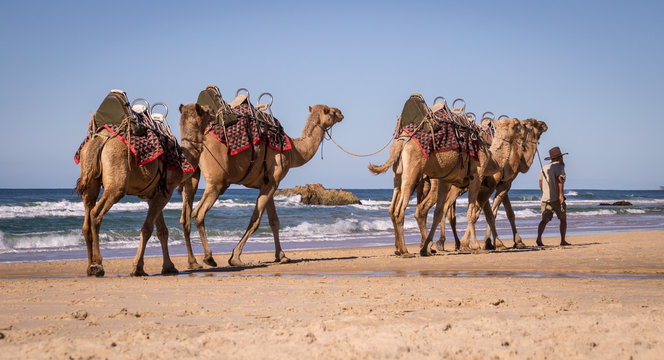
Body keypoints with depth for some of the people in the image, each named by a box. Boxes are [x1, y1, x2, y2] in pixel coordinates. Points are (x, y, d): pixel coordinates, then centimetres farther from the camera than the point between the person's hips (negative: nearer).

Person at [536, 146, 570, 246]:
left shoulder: (544, 168, 18)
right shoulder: (559, 166, -3)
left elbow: (540, 184, 23)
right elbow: (559, 179, -19)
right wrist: (561, 194, -26)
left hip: (545, 198, 5)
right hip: (556, 199, -5)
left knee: (545, 219, -7)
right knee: (563, 219, 13)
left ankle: (539, 238, -29)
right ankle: (563, 241, 18)